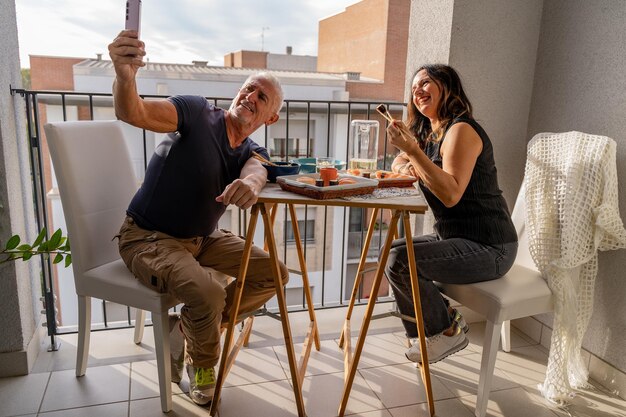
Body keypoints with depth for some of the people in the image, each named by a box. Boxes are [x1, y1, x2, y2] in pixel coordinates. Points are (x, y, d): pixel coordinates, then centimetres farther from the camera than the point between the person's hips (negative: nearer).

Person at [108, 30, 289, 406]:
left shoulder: (254, 153, 2)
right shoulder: (199, 113, -14)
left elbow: (255, 169, -24)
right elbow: (135, 114, -31)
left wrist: (250, 183, -50)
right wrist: (125, 75, -54)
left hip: (203, 239, 7)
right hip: (148, 237, -6)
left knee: (275, 273, -3)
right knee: (208, 294, -31)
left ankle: (186, 332, 5)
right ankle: (203, 365, 4)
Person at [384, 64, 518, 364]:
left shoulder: (461, 130, -17)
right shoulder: (427, 132, 12)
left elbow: (451, 194, -28)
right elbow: (398, 165, 18)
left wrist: (413, 150, -29)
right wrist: (405, 167, -5)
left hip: (487, 247, -10)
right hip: (453, 236, 10)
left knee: (400, 260, -23)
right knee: (390, 251, 11)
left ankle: (448, 330, 1)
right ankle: (423, 334, 16)